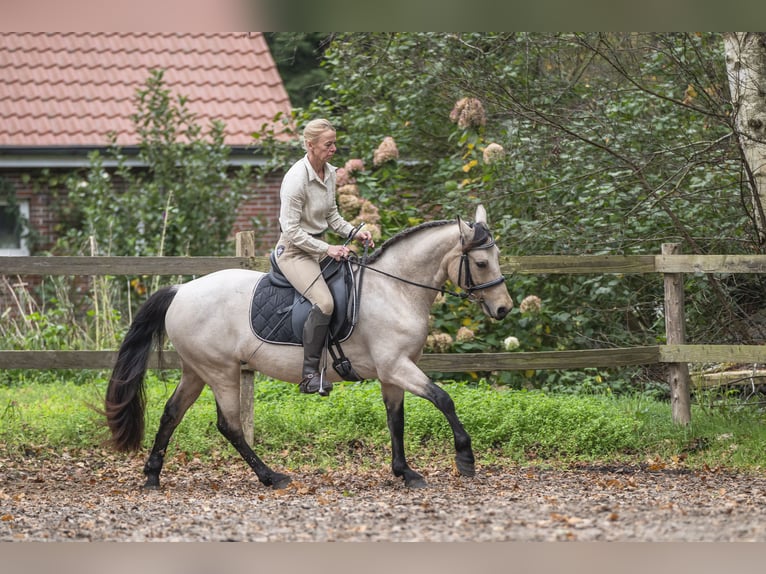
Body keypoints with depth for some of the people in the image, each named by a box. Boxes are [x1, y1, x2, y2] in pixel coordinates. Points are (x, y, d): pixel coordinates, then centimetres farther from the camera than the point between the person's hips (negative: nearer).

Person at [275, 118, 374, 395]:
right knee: (324, 302, -28)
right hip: (294, 250, -9)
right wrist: (327, 249, -24)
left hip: (318, 246, 9)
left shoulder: (329, 173, 5)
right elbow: (291, 231, -22)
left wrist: (354, 232, -1)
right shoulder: (296, 178, -22)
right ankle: (310, 372, -23)